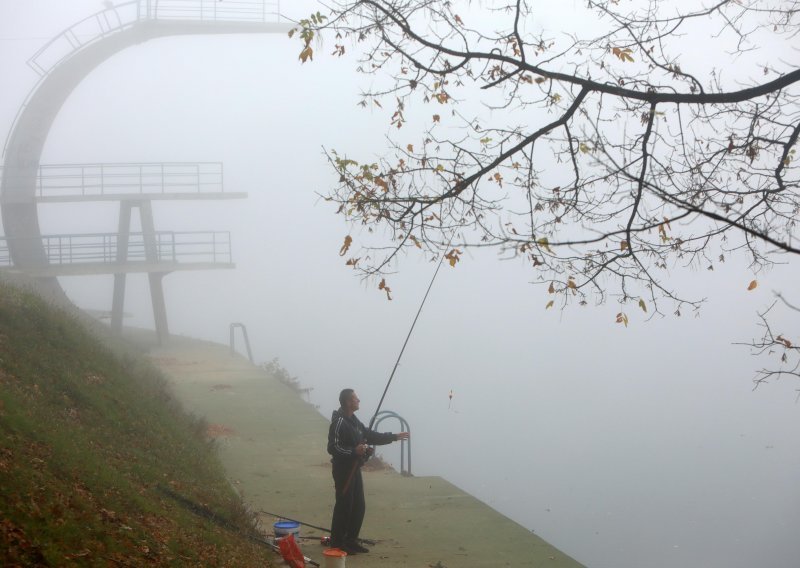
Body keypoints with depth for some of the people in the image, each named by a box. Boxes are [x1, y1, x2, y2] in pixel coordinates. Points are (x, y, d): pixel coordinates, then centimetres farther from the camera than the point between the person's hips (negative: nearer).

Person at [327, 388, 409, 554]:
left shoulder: (353, 420, 13)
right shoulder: (339, 422, -17)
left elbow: (371, 436, 22)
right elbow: (333, 448, -21)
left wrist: (394, 437, 22)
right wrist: (354, 451, -28)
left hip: (354, 469, 9)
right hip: (343, 469, -9)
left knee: (359, 506, 12)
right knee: (344, 506, -6)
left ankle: (351, 541, 20)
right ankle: (336, 544, 0)